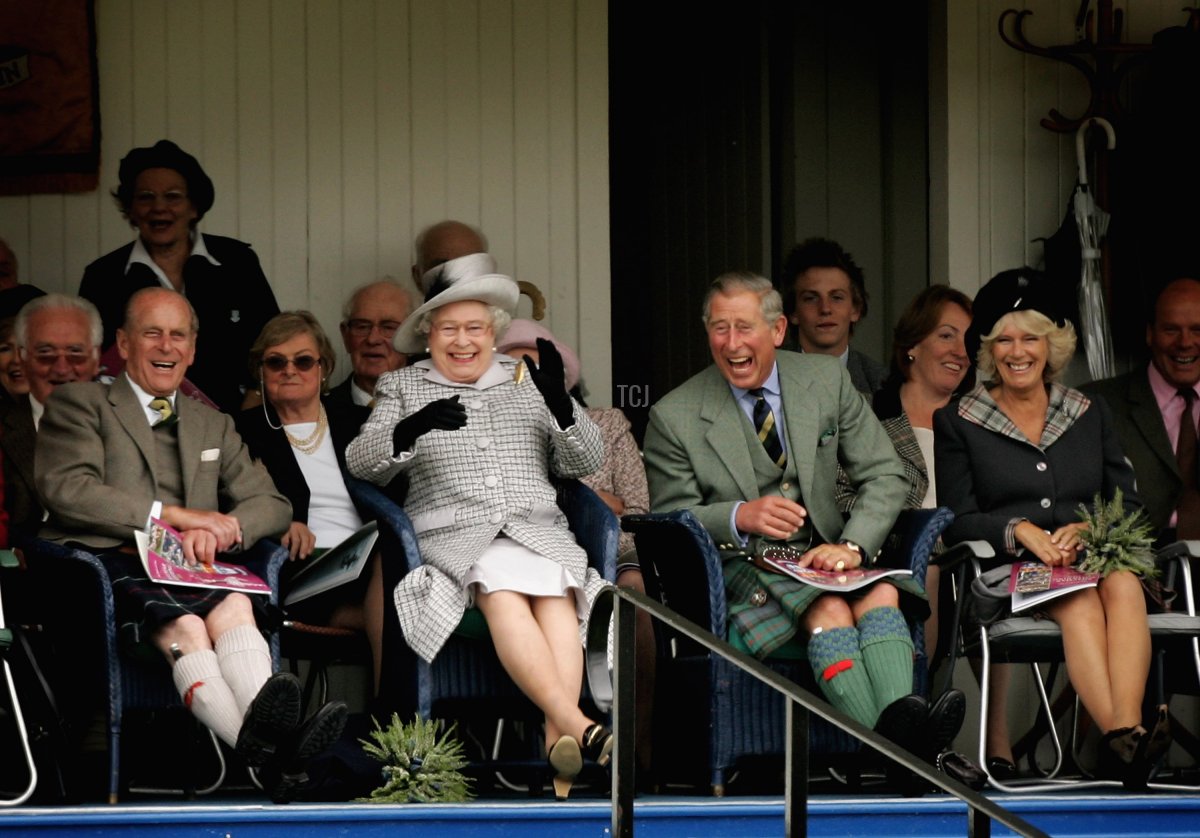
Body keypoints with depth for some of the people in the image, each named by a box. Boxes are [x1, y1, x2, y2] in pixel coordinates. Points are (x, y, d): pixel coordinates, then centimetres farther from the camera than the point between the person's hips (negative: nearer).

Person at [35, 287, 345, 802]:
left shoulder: (214, 427, 30)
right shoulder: (79, 404, 14)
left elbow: (270, 504, 19)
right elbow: (66, 489, -4)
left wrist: (218, 529, -5)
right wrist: (172, 515, -11)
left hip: (189, 568, 4)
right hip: (106, 564, -4)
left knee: (233, 606, -33)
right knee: (183, 624, -37)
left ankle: (269, 736, -61)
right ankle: (261, 749, -63)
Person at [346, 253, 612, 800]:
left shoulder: (526, 381, 22)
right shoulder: (402, 388, 19)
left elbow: (586, 463, 14)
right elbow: (361, 464, 4)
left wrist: (560, 403, -4)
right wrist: (410, 430, -16)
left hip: (538, 526, 2)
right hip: (454, 536, -2)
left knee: (556, 593, -33)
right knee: (502, 589, -35)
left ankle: (557, 736, -48)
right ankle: (577, 726, -50)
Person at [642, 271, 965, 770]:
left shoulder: (826, 381, 8)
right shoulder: (675, 416, 1)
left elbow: (884, 476, 6)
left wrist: (853, 546, -14)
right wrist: (739, 517, -19)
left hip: (820, 557, 4)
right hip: (738, 569, -3)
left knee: (881, 593, -31)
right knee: (830, 609, -34)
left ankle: (902, 716, -56)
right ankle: (893, 745, -55)